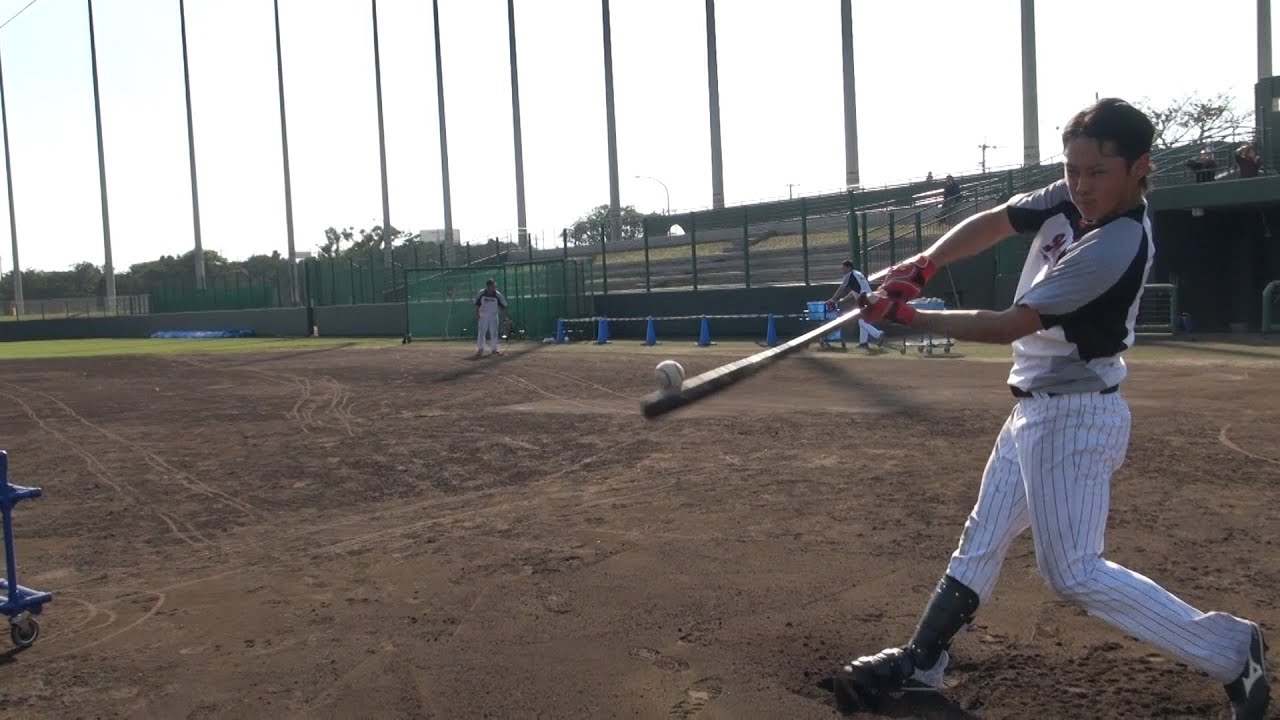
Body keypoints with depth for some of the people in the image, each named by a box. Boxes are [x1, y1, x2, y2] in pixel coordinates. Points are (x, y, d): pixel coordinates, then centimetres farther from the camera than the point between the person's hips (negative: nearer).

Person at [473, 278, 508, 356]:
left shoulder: (497, 295, -9)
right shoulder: (481, 293, -8)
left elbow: (502, 307, -6)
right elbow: (477, 305, 1)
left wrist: (505, 317, -13)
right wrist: (477, 315, -5)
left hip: (493, 316, 0)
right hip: (483, 316, 0)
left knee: (494, 333, 5)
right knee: (481, 332, -1)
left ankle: (495, 349, 15)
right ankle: (480, 349, 7)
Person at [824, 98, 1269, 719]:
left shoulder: (1117, 245, -25)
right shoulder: (1072, 197, -2)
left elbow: (1012, 324, -25)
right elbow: (993, 223, 5)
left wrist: (907, 316, -20)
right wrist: (921, 266, -12)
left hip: (1072, 418, -9)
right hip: (1035, 411, 9)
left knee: (1074, 573, -6)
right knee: (980, 543, 16)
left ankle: (1229, 650, 8)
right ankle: (919, 662, 28)